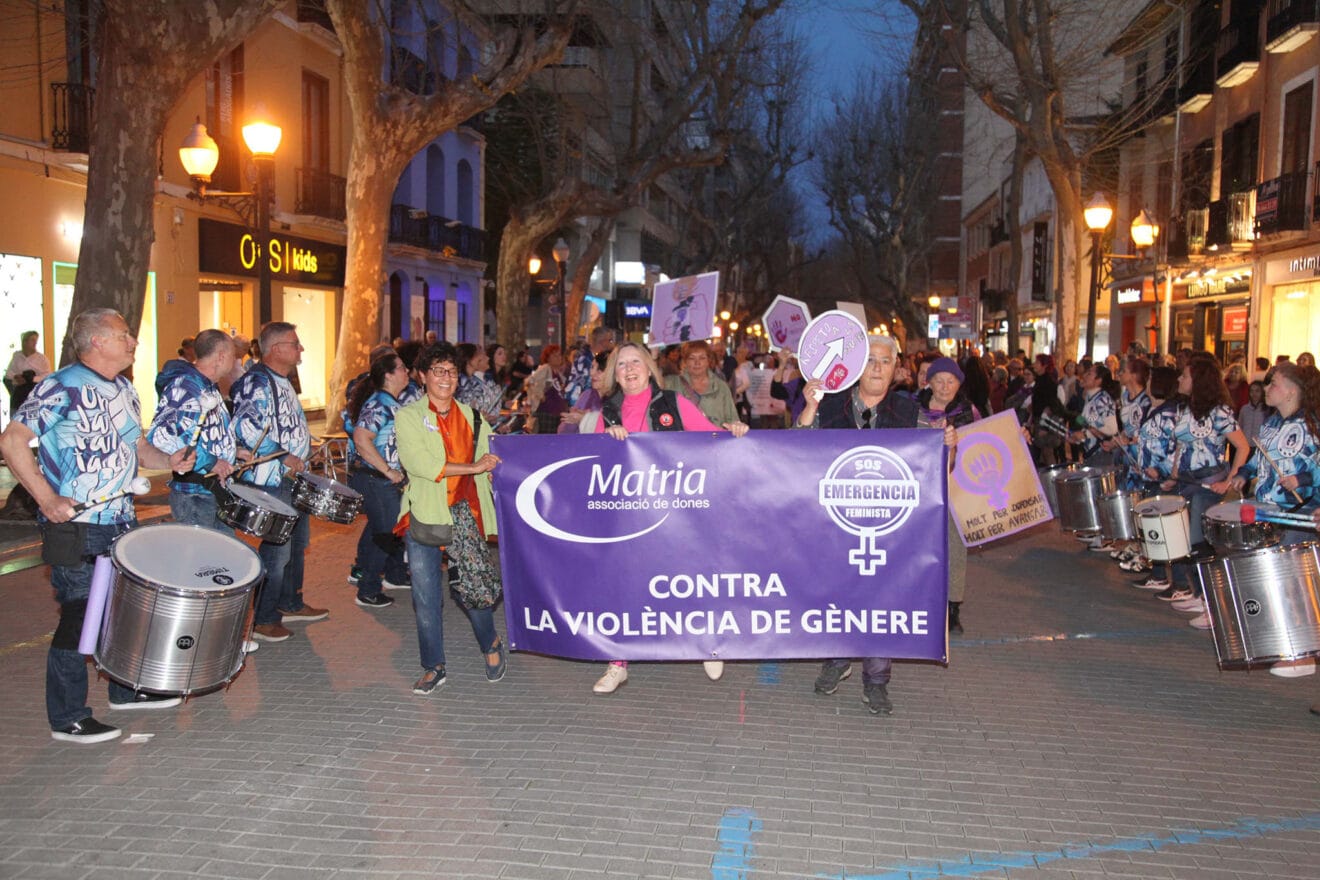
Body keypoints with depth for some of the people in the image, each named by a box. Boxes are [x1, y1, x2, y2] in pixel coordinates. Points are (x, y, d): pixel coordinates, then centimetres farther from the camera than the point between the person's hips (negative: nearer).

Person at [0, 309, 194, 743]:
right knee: (79, 618, -1)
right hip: (76, 529, -8)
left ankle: (127, 689, 36)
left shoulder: (123, 390, 12)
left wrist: (169, 460, 0)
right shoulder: (61, 388, -14)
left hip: (122, 523, 8)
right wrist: (47, 499, -21)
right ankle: (68, 719, 11)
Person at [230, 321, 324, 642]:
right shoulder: (257, 381, -16)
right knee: (277, 550, -5)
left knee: (298, 541, 20)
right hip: (271, 482, -10)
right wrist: (284, 456, -26)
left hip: (293, 477, 10)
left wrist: (303, 453, 18)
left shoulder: (283, 382, 15)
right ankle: (263, 620, 7)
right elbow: (245, 426, -29)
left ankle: (290, 604, 34)